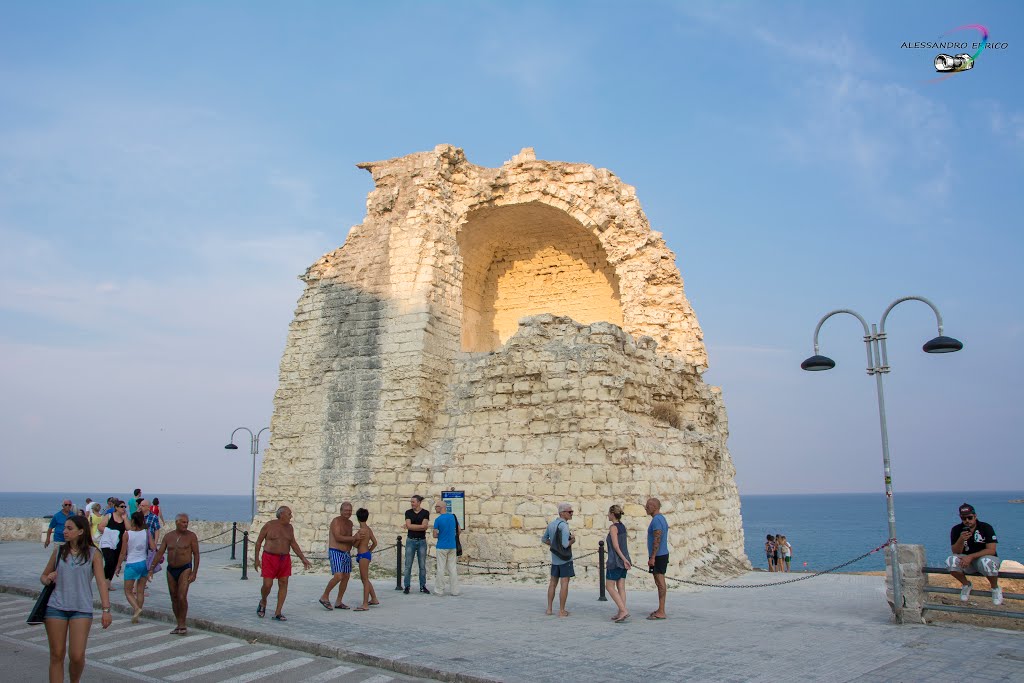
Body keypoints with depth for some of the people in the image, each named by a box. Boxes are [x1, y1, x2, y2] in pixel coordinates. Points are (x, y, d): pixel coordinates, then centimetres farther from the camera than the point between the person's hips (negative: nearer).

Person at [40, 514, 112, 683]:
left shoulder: (93, 553, -2)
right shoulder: (58, 551, 6)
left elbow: (101, 582, -6)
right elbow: (43, 576, 18)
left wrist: (106, 610, -13)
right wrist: (47, 579, -7)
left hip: (82, 609, -2)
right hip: (56, 607, 2)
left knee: (77, 656, -4)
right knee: (56, 656, 5)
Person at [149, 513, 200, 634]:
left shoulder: (191, 536, -5)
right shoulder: (168, 536, 5)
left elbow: (196, 555, -6)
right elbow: (159, 553, 7)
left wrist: (194, 572, -11)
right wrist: (151, 568, -1)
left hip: (185, 569, -4)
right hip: (171, 570, 4)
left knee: (182, 597, -14)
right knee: (174, 599, 8)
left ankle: (182, 624, -2)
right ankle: (179, 625, 18)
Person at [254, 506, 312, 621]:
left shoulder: (289, 527, 6)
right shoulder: (269, 525, -7)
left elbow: (294, 544, 12)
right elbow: (258, 542, -1)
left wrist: (303, 558, 8)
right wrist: (257, 559, -4)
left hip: (284, 559, 4)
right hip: (270, 558, -4)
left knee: (283, 584, -2)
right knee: (267, 585, -7)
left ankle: (278, 613, 4)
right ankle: (263, 602, 25)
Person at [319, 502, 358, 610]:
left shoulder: (349, 523, 13)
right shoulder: (336, 521, -12)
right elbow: (338, 537, -22)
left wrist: (354, 541, 3)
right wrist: (353, 538, -18)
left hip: (346, 553, 8)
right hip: (336, 552, -8)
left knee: (346, 577, 6)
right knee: (338, 576, -18)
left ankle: (339, 602, 15)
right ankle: (324, 597, 0)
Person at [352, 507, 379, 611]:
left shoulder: (362, 530, -17)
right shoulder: (369, 529, 8)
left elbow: (356, 545, -12)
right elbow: (375, 542, 13)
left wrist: (355, 538, 7)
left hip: (363, 555, -9)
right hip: (367, 554, 9)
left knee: (365, 579, -7)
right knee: (364, 579, 20)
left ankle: (365, 604, -5)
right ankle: (374, 599, 29)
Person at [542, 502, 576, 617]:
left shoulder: (551, 524, 8)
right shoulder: (564, 525, -18)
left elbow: (544, 539, 17)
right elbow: (565, 544, -25)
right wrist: (572, 541, -5)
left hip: (555, 558, 8)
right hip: (565, 559, -7)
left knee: (553, 583, 14)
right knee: (564, 584, -1)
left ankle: (549, 609, 16)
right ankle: (561, 611, 1)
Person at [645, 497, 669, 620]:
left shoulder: (656, 520, -17)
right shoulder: (662, 518, 16)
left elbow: (657, 540, -23)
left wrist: (652, 558, -23)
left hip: (658, 556, -10)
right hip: (662, 555, 10)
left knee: (660, 583, -7)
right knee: (660, 583, 13)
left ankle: (661, 612, -4)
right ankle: (660, 610, 19)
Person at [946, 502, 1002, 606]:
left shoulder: (986, 528, -11)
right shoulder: (956, 530, -5)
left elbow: (991, 550, -18)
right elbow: (956, 552, -8)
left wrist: (971, 556, -28)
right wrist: (961, 539, -28)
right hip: (967, 561, 3)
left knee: (986, 561, -39)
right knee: (951, 560, -29)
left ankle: (995, 588, -7)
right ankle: (966, 584, 2)